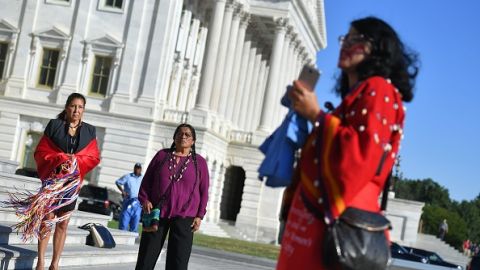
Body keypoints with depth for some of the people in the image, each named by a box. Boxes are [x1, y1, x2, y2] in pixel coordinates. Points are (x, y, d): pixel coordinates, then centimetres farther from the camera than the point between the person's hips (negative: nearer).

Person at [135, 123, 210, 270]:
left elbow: (204, 191, 5)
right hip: (157, 213, 1)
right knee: (146, 256, 2)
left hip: (184, 216, -1)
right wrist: (144, 199, -6)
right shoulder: (162, 155, 8)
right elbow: (147, 180, 10)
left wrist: (199, 215, -3)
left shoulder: (199, 162, 5)